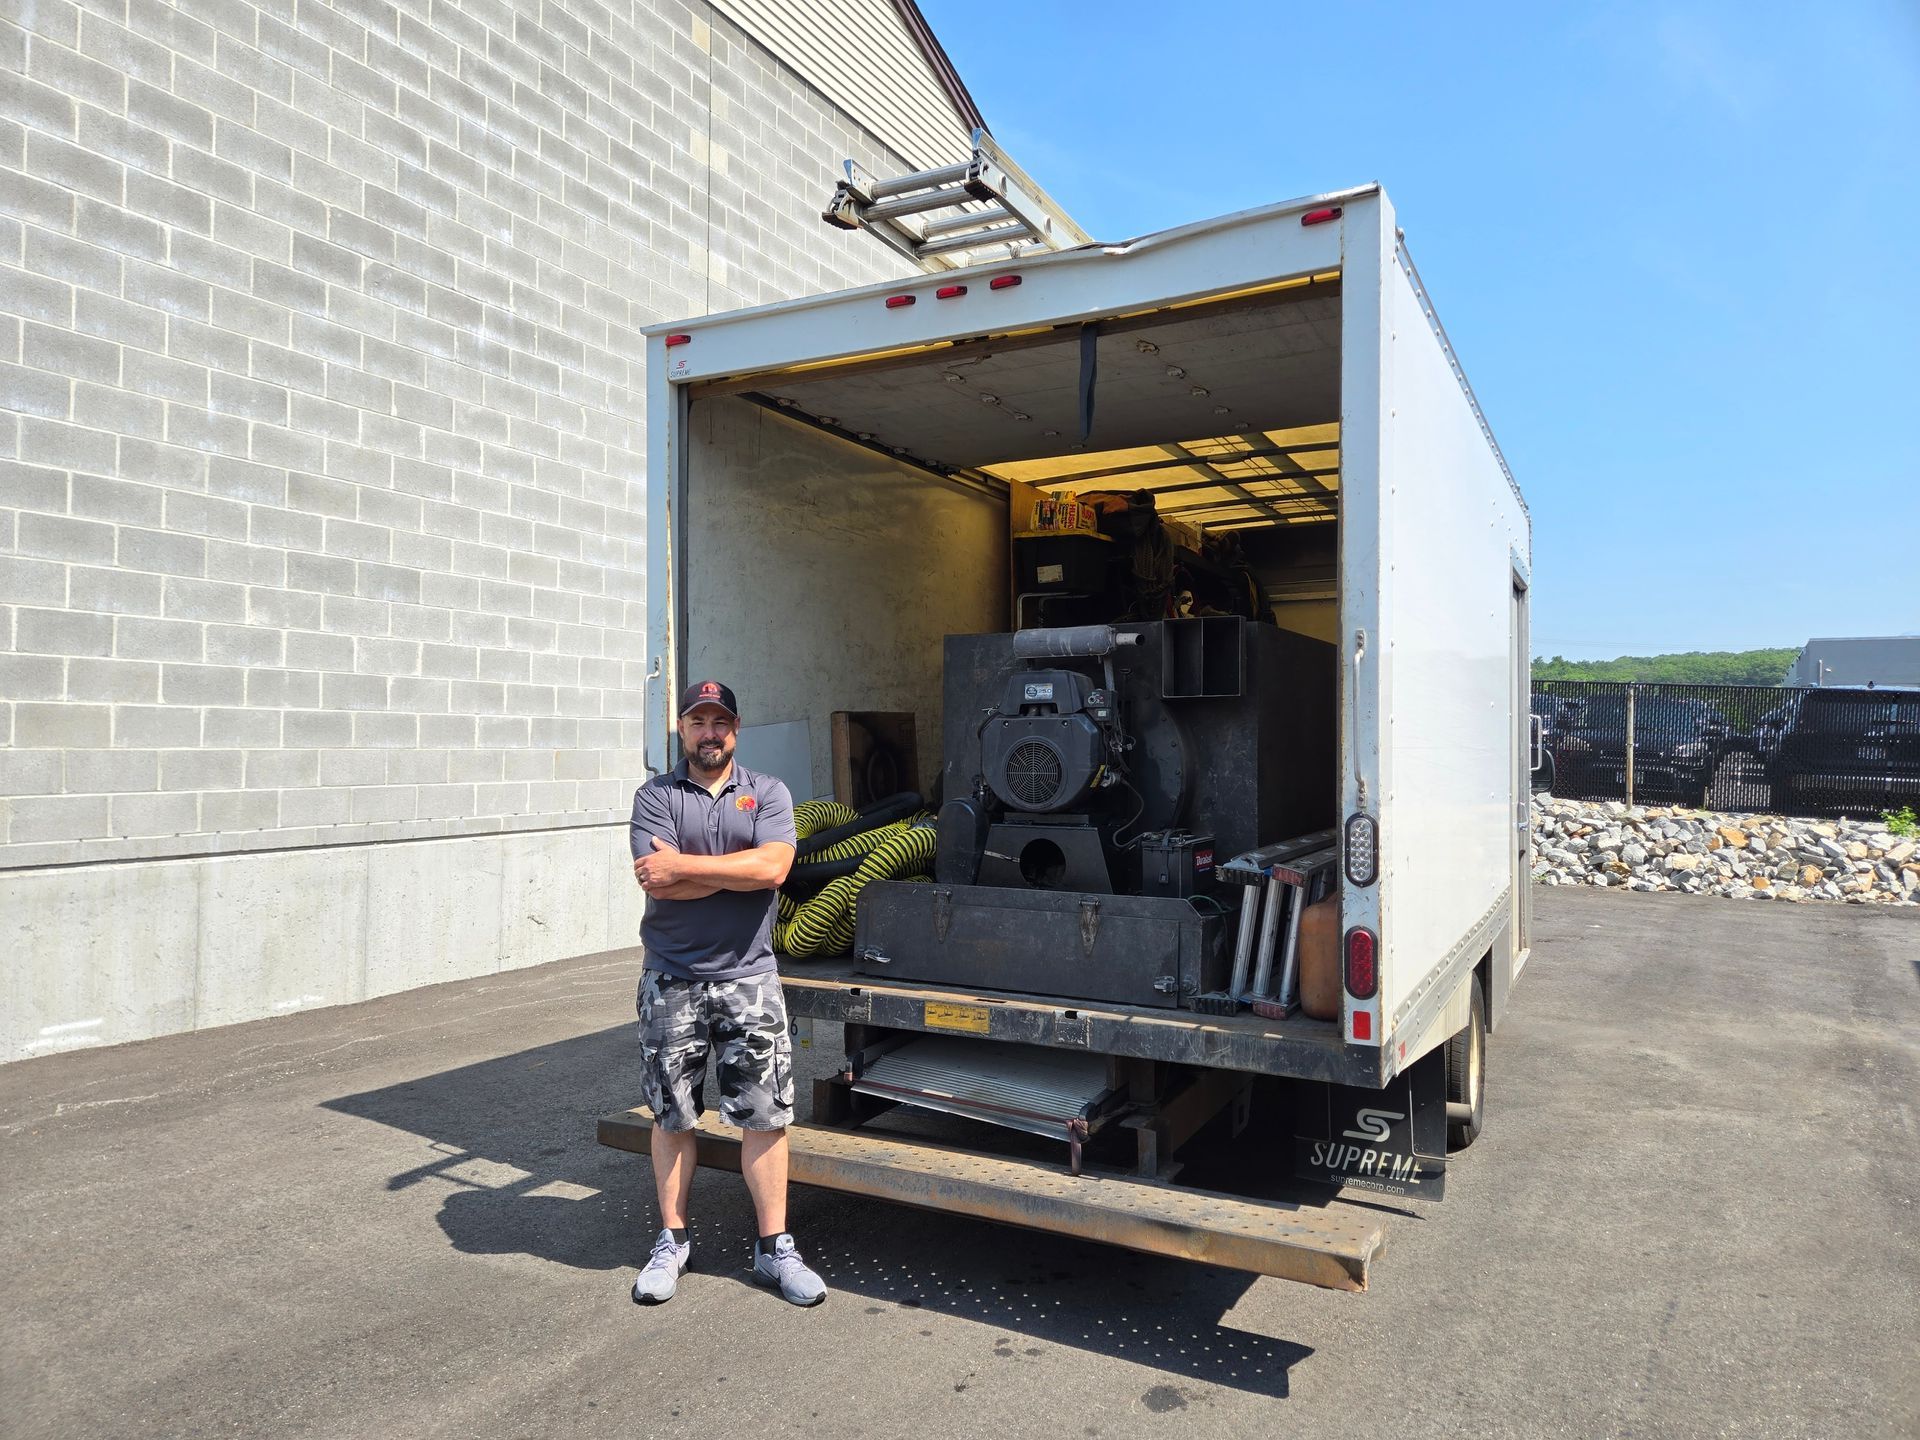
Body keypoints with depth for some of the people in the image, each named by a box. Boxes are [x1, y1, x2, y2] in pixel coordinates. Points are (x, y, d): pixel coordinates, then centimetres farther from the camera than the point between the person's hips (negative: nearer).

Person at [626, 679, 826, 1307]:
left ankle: (774, 1248, 17)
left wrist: (682, 865, -15)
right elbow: (656, 882, -14)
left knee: (765, 1115, 4)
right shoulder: (655, 796, 1)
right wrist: (741, 868, -12)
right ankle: (672, 1242, 28)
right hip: (672, 981, 0)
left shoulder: (767, 793, 3)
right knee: (671, 1115, 11)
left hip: (748, 977, 0)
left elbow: (774, 867, -15)